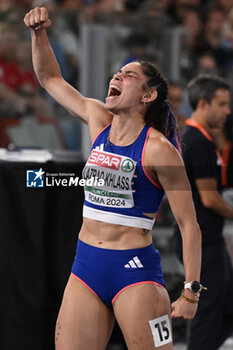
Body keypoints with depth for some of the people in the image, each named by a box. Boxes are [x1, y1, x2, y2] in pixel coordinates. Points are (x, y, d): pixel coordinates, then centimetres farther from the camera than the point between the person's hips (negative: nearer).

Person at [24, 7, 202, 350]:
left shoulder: (158, 149, -11)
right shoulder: (99, 121, 7)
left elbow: (189, 225, -10)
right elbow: (50, 78, 20)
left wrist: (191, 292, -14)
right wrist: (38, 33, 4)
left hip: (135, 271, -6)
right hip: (86, 269, 6)